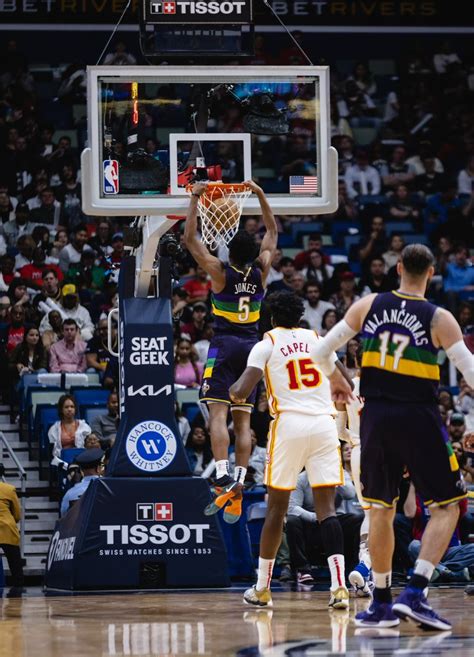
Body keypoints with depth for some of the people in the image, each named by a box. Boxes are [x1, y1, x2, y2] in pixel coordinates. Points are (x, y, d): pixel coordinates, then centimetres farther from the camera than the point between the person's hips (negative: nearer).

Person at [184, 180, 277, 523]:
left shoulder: (220, 272, -10)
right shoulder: (261, 271, 0)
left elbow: (190, 239, -3)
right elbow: (273, 232, 15)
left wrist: (195, 199, 2)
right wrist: (261, 196, 17)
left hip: (224, 347, -4)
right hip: (251, 346, 4)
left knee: (218, 414, -10)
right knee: (243, 420, 3)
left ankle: (224, 479, -27)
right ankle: (239, 486, -4)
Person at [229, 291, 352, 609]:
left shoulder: (266, 345, 5)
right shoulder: (317, 339, 16)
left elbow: (241, 391, -5)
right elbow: (343, 382, 22)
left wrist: (233, 391, 17)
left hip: (289, 425, -2)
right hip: (324, 423, 2)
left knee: (277, 507, 9)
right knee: (326, 507, -1)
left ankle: (262, 588, 17)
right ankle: (339, 586, -17)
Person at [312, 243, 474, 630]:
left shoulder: (369, 305, 2)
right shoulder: (439, 319, -7)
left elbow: (321, 352, 5)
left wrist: (334, 378, 26)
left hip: (376, 415, 4)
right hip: (419, 417, -3)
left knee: (381, 508, 14)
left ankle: (382, 604, 17)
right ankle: (415, 594, -10)